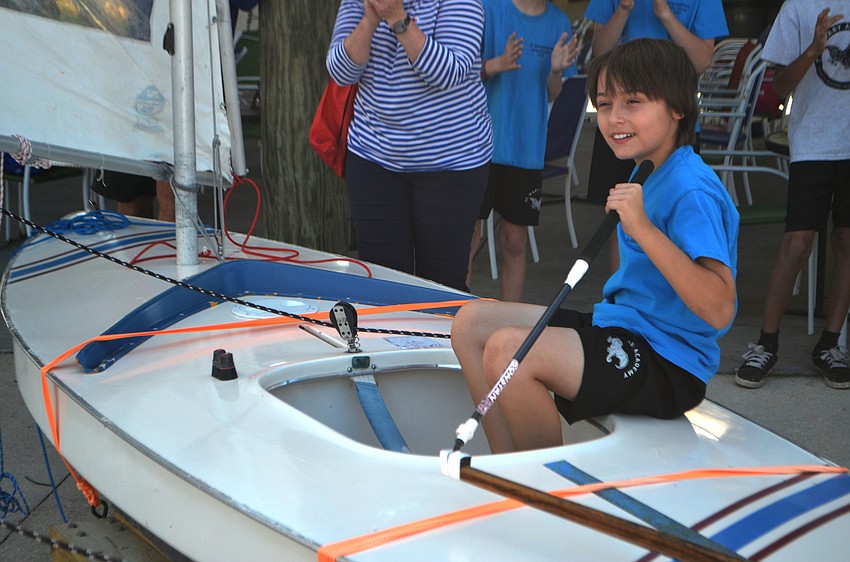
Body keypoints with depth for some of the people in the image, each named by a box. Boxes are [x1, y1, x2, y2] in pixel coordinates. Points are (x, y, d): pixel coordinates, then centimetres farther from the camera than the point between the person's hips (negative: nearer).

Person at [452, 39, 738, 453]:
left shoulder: (692, 190, -18)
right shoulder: (648, 177, 12)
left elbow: (719, 310, -29)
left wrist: (642, 227, -33)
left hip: (668, 364, -10)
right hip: (618, 327, 10)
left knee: (507, 349, -28)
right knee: (471, 323, 5)